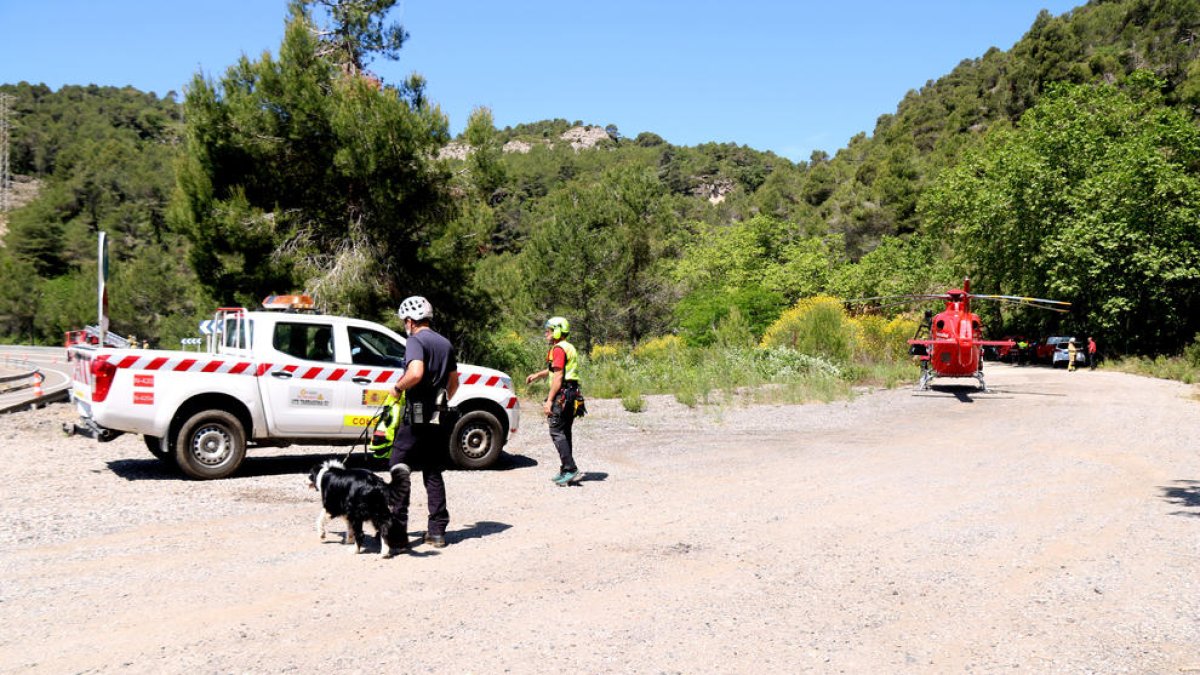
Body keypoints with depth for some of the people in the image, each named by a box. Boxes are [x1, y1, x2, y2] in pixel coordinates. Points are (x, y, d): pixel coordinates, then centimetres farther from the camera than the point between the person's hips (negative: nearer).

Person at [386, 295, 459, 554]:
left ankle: (398, 533, -5)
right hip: (437, 418, 7)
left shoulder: (416, 341, -10)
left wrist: (398, 387, -10)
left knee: (399, 469, -1)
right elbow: (454, 381, 20)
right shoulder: (445, 343, 15)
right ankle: (437, 532, 13)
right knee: (433, 472, 13)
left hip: (416, 417, -7)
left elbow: (416, 373, -27)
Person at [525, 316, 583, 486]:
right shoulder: (569, 348, 20)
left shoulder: (559, 349, -12)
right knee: (565, 433, 13)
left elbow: (558, 377, -19)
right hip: (571, 395, 10)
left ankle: (570, 469, -14)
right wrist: (537, 375, 31)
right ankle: (566, 471, 17)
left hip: (562, 394, -10)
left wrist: (549, 400, -20)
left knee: (557, 432, -9)